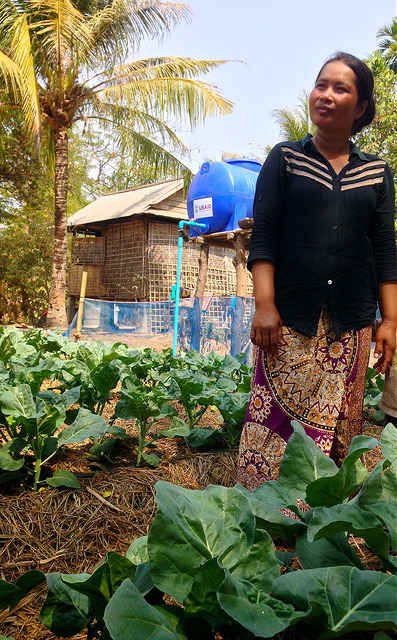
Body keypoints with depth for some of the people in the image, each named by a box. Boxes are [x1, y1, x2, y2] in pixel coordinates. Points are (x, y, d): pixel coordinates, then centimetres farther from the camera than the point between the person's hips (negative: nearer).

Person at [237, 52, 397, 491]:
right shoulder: (285, 159, 8)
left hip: (350, 323, 3)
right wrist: (264, 305, -11)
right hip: (290, 317, -2)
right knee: (277, 421, -4)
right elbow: (262, 237, 0)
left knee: (341, 423, 4)